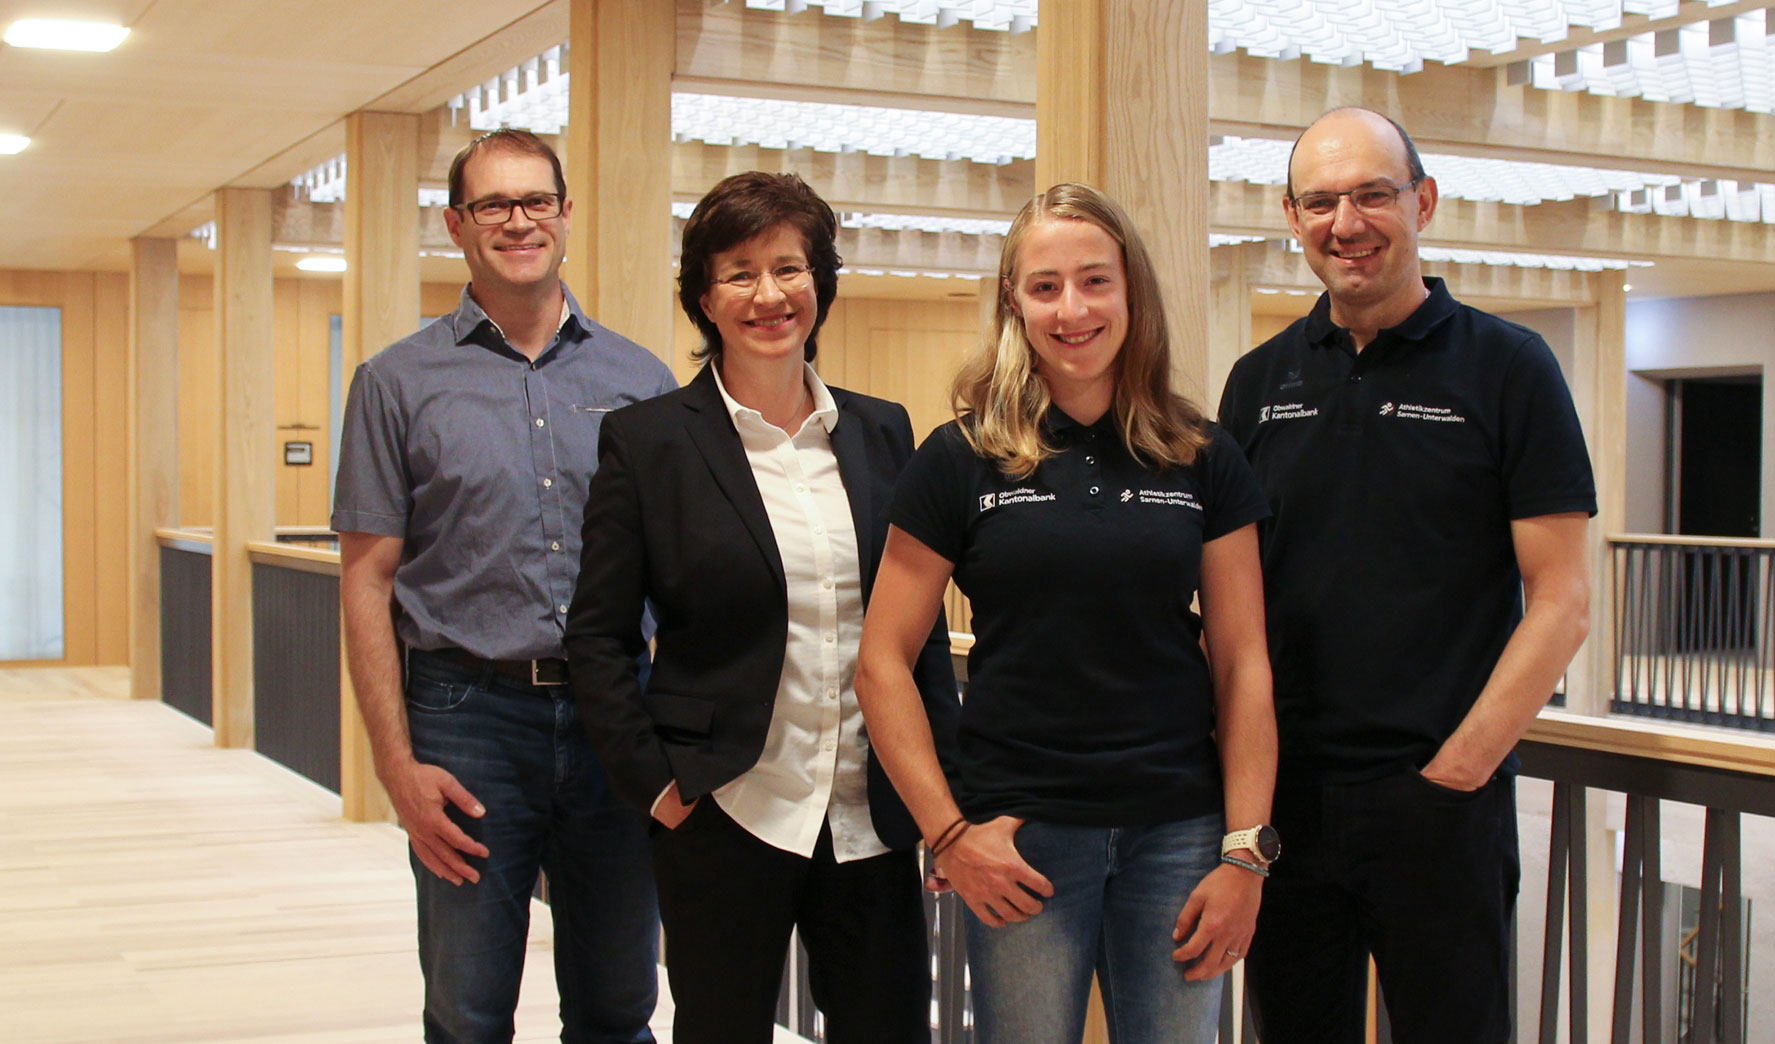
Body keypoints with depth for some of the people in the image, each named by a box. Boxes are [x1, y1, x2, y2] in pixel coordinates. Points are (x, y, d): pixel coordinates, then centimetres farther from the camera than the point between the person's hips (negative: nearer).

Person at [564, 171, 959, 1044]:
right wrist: (653, 780, -8)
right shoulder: (647, 440, -2)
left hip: (873, 816, 3)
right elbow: (598, 636, -1)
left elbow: (924, 623, 11)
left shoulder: (881, 432, 8)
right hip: (724, 817, -3)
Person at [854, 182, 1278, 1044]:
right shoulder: (961, 461, -1)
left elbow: (1243, 665, 3)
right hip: (1018, 837, -1)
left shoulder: (1204, 461, 4)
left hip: (1176, 833, 2)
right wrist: (947, 833, -7)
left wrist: (1246, 851, -3)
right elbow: (883, 662, -1)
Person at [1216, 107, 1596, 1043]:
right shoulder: (1260, 381, 8)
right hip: (1283, 792, 3)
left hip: (1444, 797, -3)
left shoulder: (1507, 368, -2)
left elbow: (1560, 601, -5)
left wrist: (1458, 769, -12)